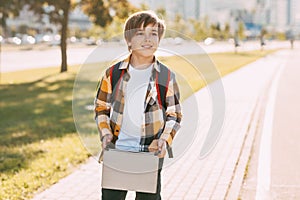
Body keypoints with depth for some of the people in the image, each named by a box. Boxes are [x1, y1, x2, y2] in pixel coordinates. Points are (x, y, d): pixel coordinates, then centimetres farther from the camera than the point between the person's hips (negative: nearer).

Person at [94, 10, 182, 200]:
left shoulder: (166, 77, -2)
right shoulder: (113, 73, 0)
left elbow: (175, 115, 4)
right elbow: (101, 108, 10)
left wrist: (165, 139, -11)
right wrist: (105, 133, -6)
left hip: (150, 155, 0)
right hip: (116, 151, 1)